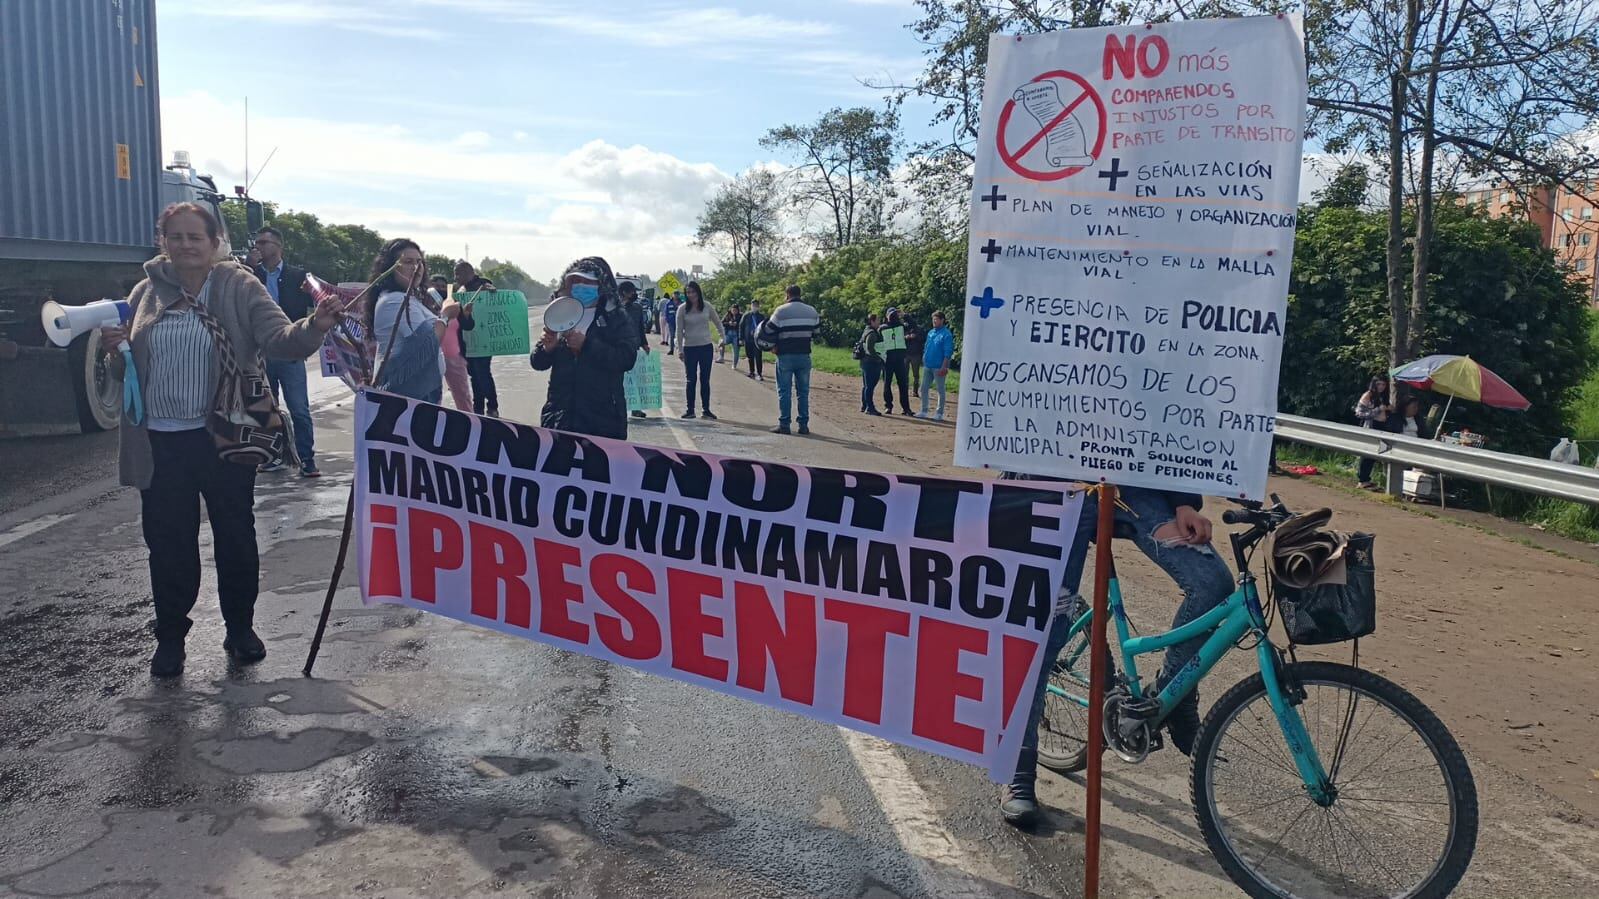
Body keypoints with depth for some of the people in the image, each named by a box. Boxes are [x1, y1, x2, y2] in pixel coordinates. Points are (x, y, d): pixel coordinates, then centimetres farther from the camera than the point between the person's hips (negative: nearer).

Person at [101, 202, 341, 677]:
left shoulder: (240, 287, -4)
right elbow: (126, 367, 15)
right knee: (168, 540, 10)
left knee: (236, 535, 9)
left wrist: (313, 326, -38)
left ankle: (240, 627, 27)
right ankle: (170, 635, 26)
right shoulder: (147, 292, 6)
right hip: (161, 441, 3)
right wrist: (113, 348, -8)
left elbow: (278, 338, -17)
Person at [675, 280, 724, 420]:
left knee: (705, 380, 6)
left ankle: (706, 409, 15)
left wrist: (723, 338, 10)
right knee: (691, 380, 3)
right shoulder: (683, 309, -4)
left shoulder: (707, 307, 0)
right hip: (689, 348, -1)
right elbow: (679, 331, -1)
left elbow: (718, 323, 14)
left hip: (706, 347, 1)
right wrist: (680, 349, -4)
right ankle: (690, 410, 11)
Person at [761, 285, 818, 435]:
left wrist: (773, 346, 12)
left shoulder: (781, 311, -6)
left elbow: (768, 332, -5)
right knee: (803, 391, 8)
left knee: (784, 391, 2)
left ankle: (784, 425, 1)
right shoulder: (811, 311, 6)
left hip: (785, 356, -3)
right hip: (804, 355, 3)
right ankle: (804, 425, 8)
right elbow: (814, 332, 11)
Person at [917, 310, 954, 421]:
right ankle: (924, 411, 16)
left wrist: (943, 367, -18)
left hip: (939, 368, -7)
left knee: (940, 390, 1)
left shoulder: (947, 334, -9)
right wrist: (924, 361, 12)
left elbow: (948, 353, -14)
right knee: (924, 389, 8)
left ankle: (940, 413, 8)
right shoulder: (930, 333, 12)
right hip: (928, 366, 7)